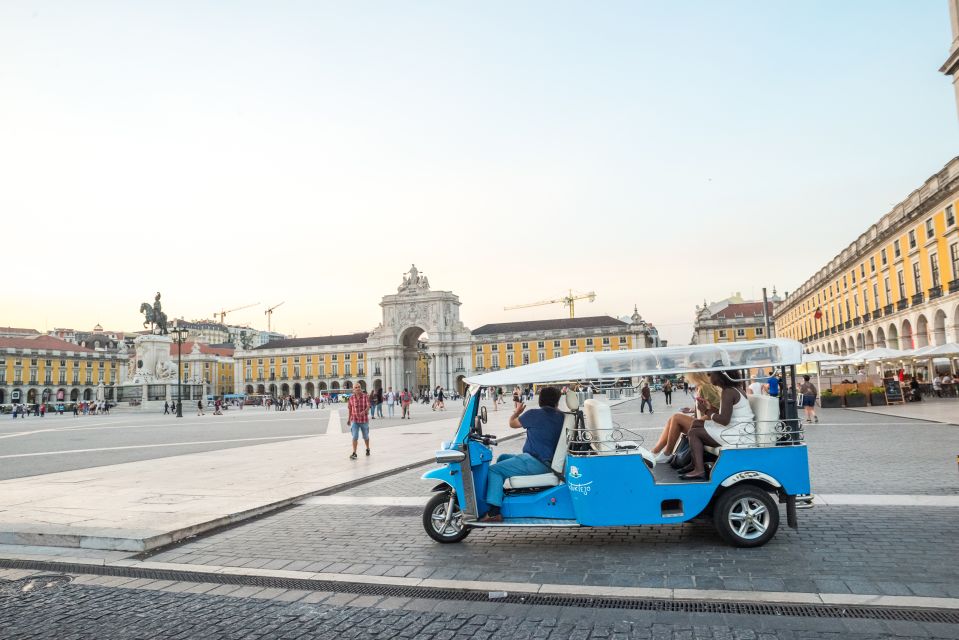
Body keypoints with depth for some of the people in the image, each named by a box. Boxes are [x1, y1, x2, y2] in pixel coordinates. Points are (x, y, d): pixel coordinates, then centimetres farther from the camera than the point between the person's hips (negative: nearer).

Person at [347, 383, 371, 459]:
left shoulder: (365, 396, -8)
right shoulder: (351, 398, -3)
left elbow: (368, 407, -17)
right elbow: (350, 409, 8)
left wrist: (364, 412, -37)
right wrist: (348, 419, 13)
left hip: (364, 420, 0)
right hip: (354, 420, 0)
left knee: (365, 436, 16)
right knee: (355, 437, -12)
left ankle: (368, 449, 39)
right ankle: (354, 453, -11)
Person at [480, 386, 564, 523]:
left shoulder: (534, 414, -12)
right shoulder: (560, 416, 5)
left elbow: (512, 423, 4)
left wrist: (517, 412, 24)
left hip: (536, 463, -9)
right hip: (548, 460, 9)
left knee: (494, 470, -12)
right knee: (502, 458, 23)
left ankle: (494, 512, -21)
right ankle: (496, 492, 26)